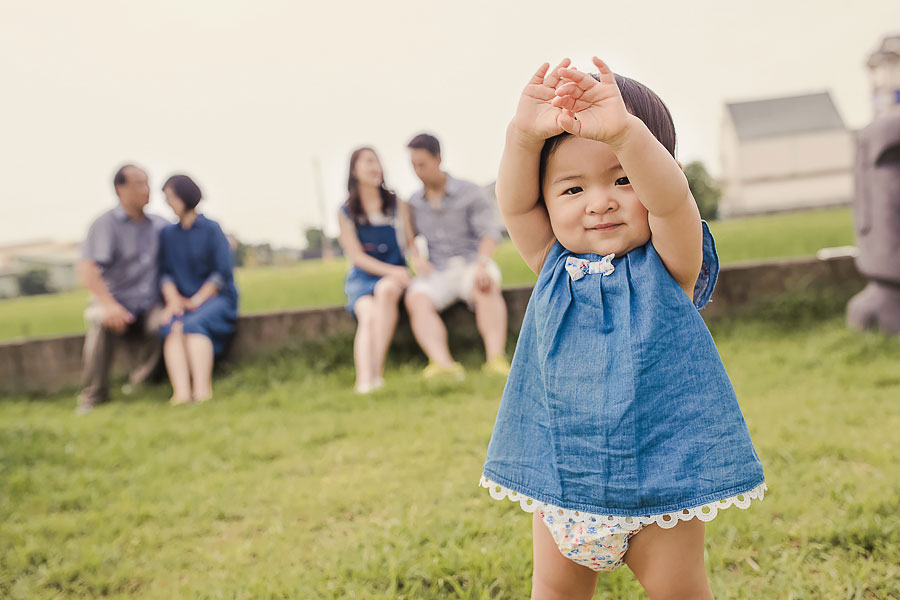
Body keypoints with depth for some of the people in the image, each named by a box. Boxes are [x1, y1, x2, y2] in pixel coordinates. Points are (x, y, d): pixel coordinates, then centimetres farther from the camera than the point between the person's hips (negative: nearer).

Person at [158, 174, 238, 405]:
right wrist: (173, 299, -11)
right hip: (183, 302, 3)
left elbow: (223, 273, -6)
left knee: (193, 324, -34)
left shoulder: (211, 229, 1)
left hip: (216, 298, -3)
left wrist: (197, 300, -14)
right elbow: (165, 273, 8)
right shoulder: (167, 235, 15)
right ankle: (181, 393, -47)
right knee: (173, 327, -29)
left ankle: (202, 391, -44)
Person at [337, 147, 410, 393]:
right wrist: (391, 270, -17)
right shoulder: (346, 213, 4)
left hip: (394, 275, 0)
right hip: (361, 277, 0)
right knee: (369, 315, -31)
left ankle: (377, 370, -39)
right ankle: (364, 380, -49)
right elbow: (356, 256, -3)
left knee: (386, 289, -35)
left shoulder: (396, 204, 8)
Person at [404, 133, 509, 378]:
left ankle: (496, 360, -50)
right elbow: (409, 236, 16)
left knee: (487, 287, -38)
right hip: (437, 274, 3)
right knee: (416, 299, -31)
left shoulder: (469, 192, 1)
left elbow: (489, 231, -7)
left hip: (471, 264, -2)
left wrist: (482, 264, -25)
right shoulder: (414, 203, 12)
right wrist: (416, 256, -8)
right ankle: (444, 364, -51)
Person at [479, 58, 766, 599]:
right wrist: (525, 137, -31)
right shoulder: (554, 266, 1)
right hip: (561, 482, 3)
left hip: (657, 480, -3)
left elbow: (672, 199, -27)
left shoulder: (669, 265, -8)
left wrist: (624, 131, -44)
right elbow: (515, 204, -12)